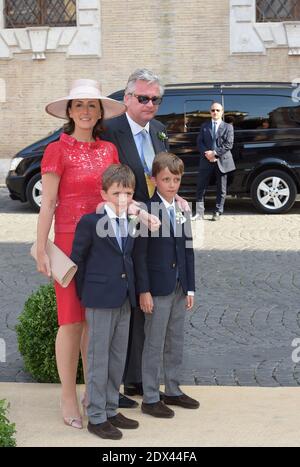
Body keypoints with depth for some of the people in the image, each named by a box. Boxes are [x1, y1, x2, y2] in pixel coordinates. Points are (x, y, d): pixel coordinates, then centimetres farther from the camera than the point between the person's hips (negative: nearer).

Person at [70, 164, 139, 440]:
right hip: (100, 300, -6)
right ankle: (96, 417, 10)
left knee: (118, 358, 13)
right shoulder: (90, 222, -11)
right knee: (98, 358, 1)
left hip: (124, 300, 6)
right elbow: (76, 259, -5)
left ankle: (111, 410, 25)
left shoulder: (132, 223, 8)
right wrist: (85, 293, -2)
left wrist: (132, 291, 10)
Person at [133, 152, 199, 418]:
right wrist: (144, 290, -14)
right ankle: (150, 399, 11)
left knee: (176, 342, 15)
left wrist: (190, 287, 7)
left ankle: (173, 391, 27)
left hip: (180, 286, 6)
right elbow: (139, 254, -11)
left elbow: (188, 250, 10)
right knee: (154, 343, 1)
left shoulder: (182, 210, 8)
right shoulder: (146, 210, -11)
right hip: (157, 287, -6)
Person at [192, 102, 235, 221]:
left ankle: (218, 212, 13)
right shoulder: (204, 126, 12)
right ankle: (199, 213, 1)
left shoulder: (228, 127, 4)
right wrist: (206, 153, -12)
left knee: (221, 189, 4)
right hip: (206, 161, 1)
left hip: (222, 161, -1)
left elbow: (228, 144, -6)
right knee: (201, 188, -2)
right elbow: (199, 142, 6)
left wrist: (215, 153, -15)